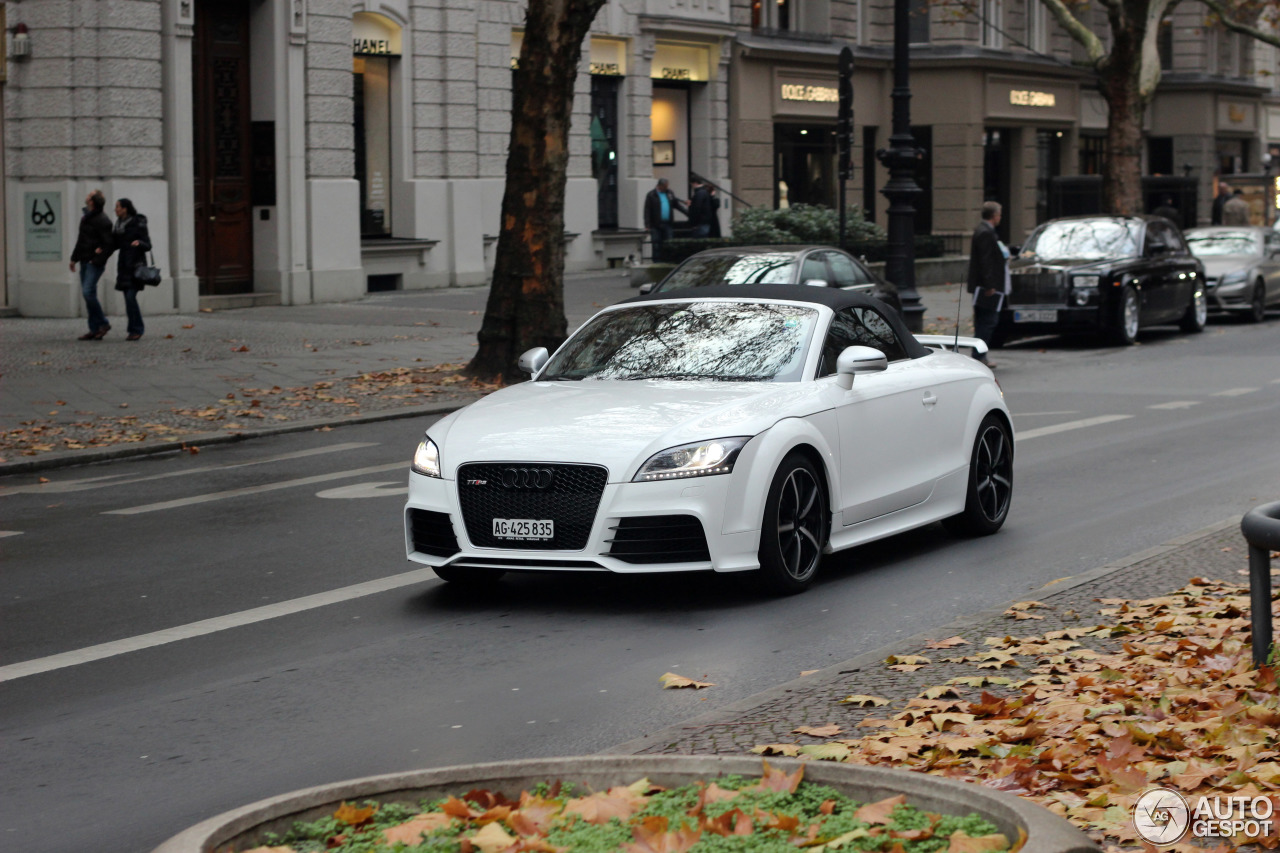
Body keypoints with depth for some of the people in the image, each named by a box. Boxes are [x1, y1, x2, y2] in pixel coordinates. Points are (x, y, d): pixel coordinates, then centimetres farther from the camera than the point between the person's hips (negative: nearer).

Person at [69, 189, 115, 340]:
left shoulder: (102, 221, -14)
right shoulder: (85, 218, 14)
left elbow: (110, 244, -16)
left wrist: (98, 259, -18)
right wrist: (74, 258, 24)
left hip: (94, 263, -9)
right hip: (85, 262, 9)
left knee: (88, 292, -17)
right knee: (88, 295, 7)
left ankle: (103, 323, -4)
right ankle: (95, 329, 10)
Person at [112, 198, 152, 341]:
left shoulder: (138, 224, -10)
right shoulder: (119, 224, 10)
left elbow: (148, 246, -8)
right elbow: (115, 245, 16)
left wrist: (139, 243, -30)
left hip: (136, 264, -7)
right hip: (124, 264, 7)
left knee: (131, 297, -15)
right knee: (128, 298, 5)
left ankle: (137, 330, -8)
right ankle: (134, 330, 12)